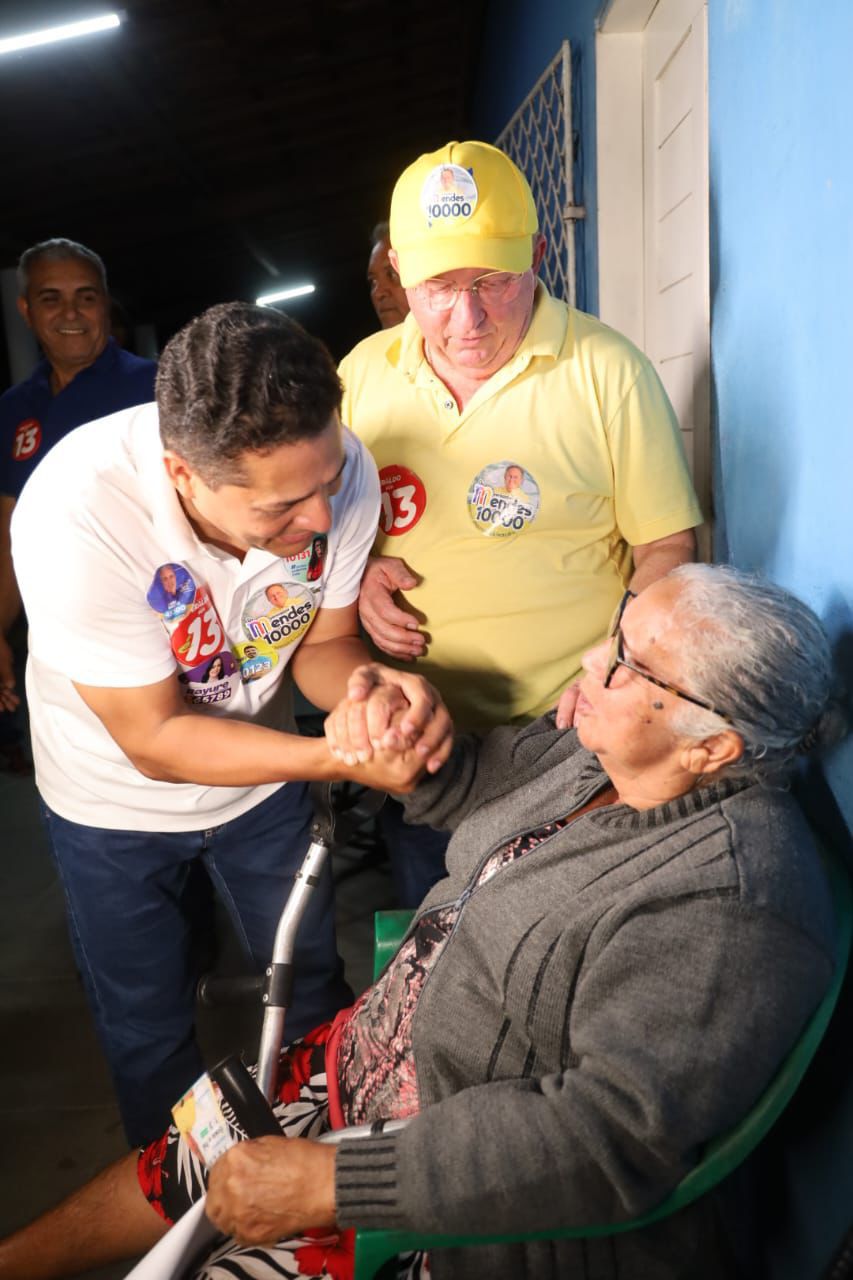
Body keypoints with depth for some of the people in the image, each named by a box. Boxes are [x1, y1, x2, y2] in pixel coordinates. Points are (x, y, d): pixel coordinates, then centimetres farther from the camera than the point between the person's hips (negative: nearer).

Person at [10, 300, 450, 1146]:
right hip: (116, 798, -2)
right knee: (147, 1030, 19)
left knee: (313, 985, 22)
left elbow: (323, 640, -11)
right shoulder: (74, 515, -38)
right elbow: (155, 740, -29)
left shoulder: (338, 470, -27)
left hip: (263, 774, 3)